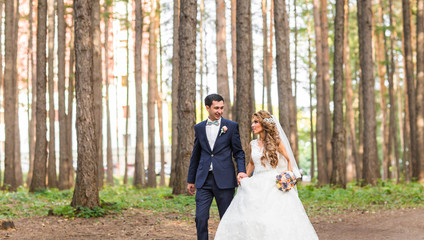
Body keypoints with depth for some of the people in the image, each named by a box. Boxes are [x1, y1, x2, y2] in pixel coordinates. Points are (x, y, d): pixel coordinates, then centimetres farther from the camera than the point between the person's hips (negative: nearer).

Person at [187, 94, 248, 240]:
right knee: (201, 218, -5)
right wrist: (190, 180, 18)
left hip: (224, 179, -2)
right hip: (204, 180, 2)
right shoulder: (199, 128, 10)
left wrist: (241, 171, -13)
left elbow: (238, 152, 4)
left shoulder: (231, 126, 3)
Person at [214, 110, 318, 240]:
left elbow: (288, 160, 6)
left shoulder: (276, 142, 0)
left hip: (274, 186, -4)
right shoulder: (253, 144, 12)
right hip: (257, 187, 4)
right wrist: (245, 178, 12)